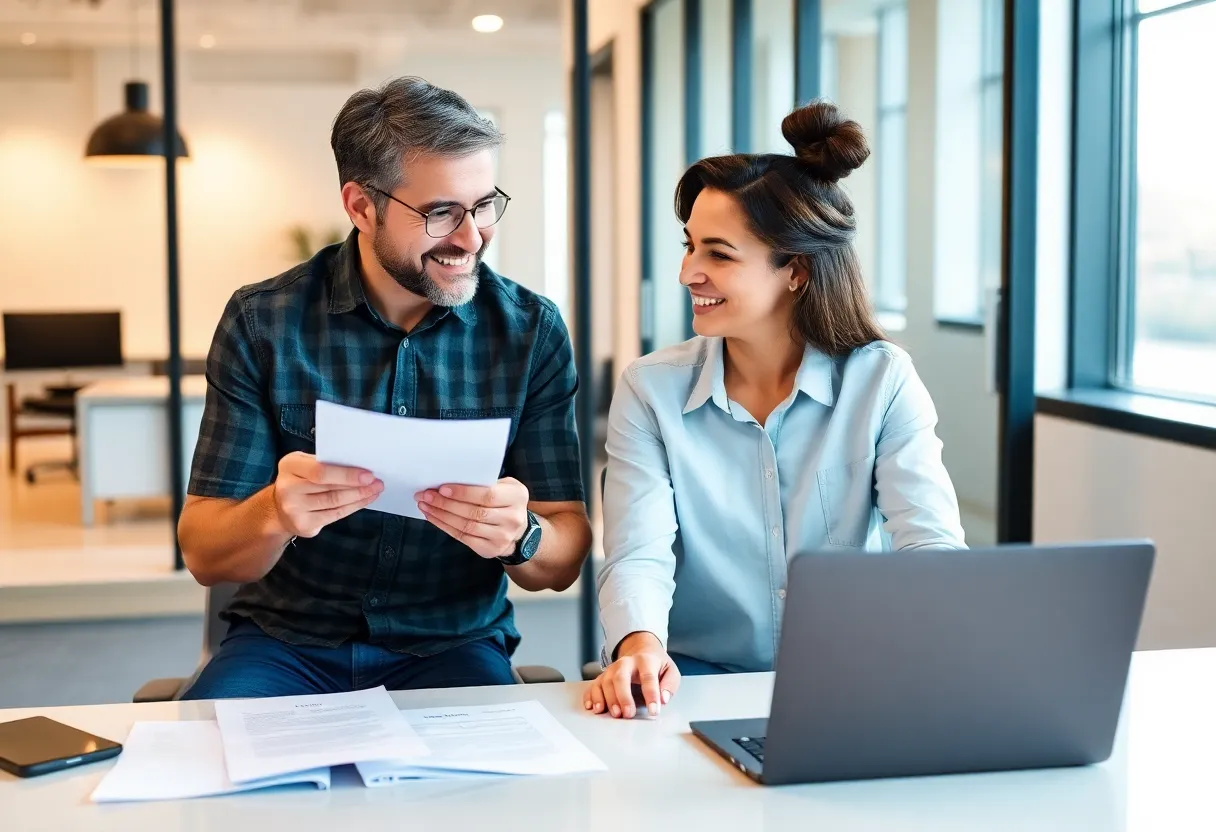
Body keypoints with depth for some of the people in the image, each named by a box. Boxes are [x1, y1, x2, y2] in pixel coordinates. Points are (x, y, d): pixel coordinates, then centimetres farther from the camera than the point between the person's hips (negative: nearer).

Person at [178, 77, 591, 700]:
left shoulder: (531, 331, -4)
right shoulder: (261, 323, -6)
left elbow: (564, 562, -3)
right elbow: (202, 555, -7)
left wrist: (520, 538, -28)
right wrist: (275, 513, -31)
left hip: (452, 647, 1)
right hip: (285, 642, 0)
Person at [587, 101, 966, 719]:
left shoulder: (884, 381, 1)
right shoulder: (651, 391, 1)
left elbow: (931, 543, -9)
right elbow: (639, 552, -10)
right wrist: (639, 644, -33)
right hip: (700, 676, -1)